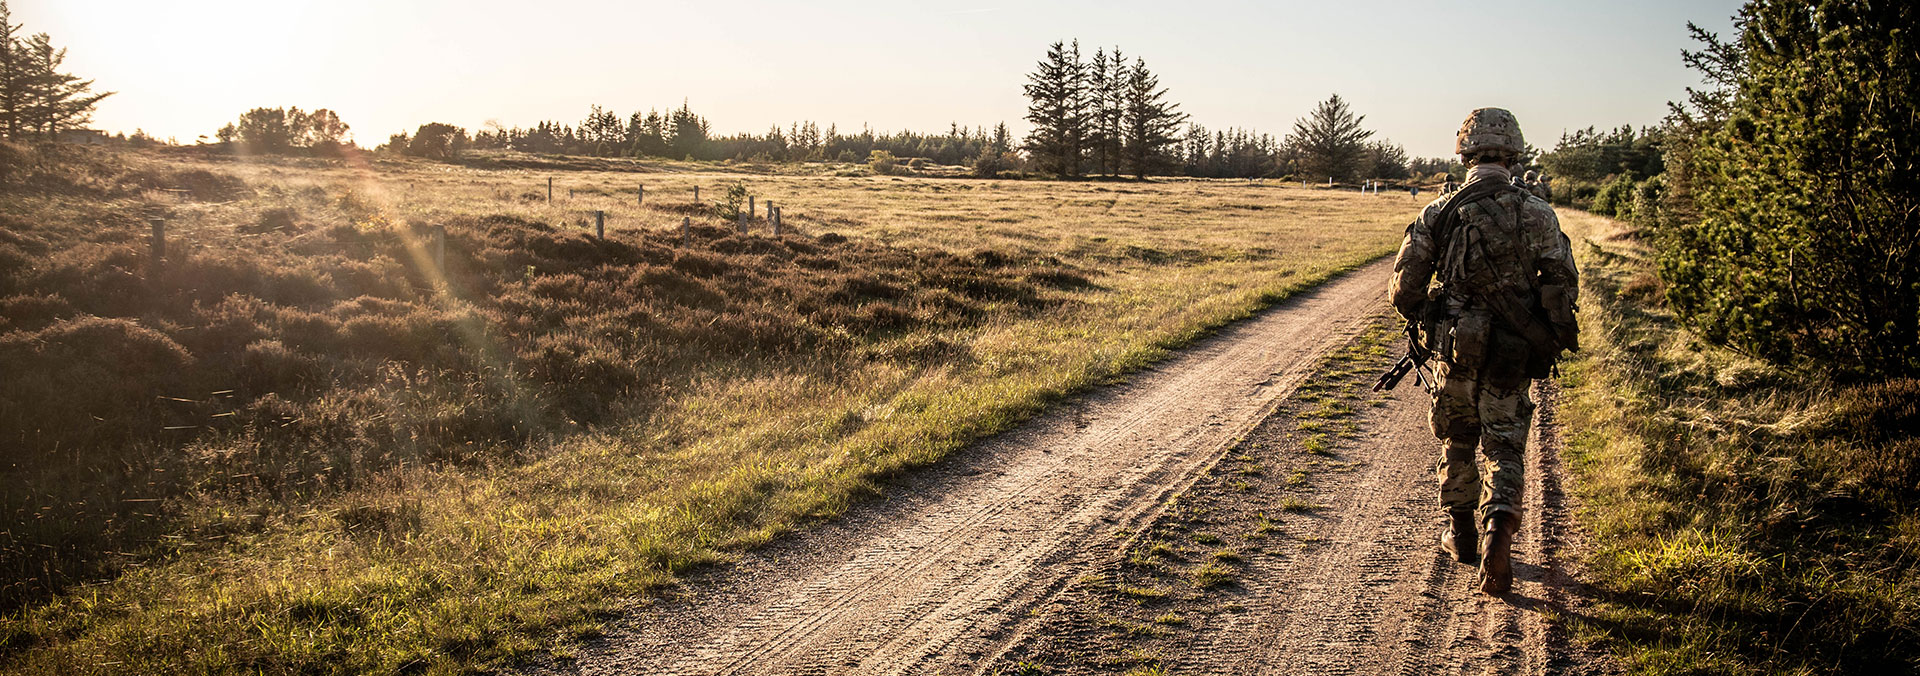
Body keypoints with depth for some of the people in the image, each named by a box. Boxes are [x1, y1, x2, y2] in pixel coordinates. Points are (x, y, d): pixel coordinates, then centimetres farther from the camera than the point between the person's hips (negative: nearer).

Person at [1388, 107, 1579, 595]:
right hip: (1513, 357, 0)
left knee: (1458, 441, 19)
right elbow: (1562, 286, -6)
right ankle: (1499, 525, -17)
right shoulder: (1537, 214, -4)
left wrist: (1427, 320, 17)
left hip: (1456, 350, 1)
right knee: (1505, 447, 7)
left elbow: (1405, 289, -3)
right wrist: (1551, 339, 11)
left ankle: (1462, 534, 31)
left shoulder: (1437, 214, -4)